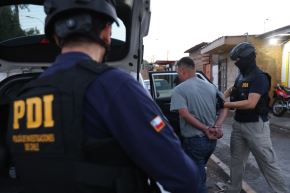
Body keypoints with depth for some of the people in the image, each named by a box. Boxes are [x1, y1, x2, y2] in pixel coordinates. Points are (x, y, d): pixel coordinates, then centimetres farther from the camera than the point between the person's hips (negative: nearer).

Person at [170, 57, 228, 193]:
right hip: (211, 140, 7)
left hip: (193, 140, -6)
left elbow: (185, 115, -23)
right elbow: (224, 107, 6)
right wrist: (217, 126, -7)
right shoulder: (211, 87, 7)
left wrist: (205, 129, -17)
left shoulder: (179, 90, -12)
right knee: (199, 173, 27)